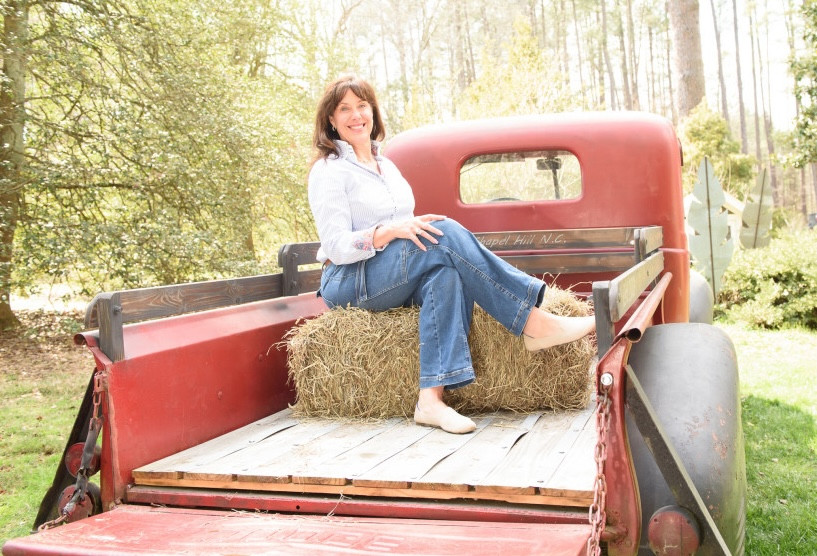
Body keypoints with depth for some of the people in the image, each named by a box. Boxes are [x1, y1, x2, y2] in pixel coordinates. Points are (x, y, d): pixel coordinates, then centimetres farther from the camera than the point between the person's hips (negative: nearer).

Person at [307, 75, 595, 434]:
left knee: (445, 273, -31)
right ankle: (534, 323, -30)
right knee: (445, 232, -29)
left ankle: (432, 398, -42)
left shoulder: (385, 165, 20)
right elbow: (336, 246, -12)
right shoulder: (328, 171, -2)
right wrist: (391, 231, -27)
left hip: (396, 280, 6)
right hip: (349, 282, -6)